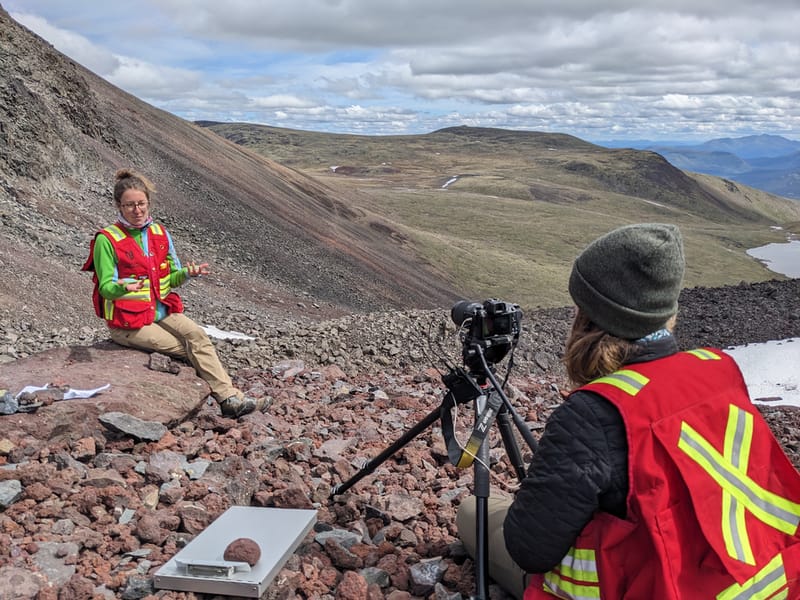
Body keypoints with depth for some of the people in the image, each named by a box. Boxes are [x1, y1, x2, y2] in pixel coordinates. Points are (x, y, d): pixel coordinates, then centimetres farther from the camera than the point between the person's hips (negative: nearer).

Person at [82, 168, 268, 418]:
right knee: (188, 349, -17)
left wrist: (186, 274, -12)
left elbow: (171, 279, 11)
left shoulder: (160, 233, 7)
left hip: (163, 311, 4)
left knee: (196, 335, -23)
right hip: (127, 322, -4)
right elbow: (106, 287, -10)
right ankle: (228, 398, -10)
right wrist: (123, 287, -32)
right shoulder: (107, 240, -9)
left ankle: (230, 397, -26)